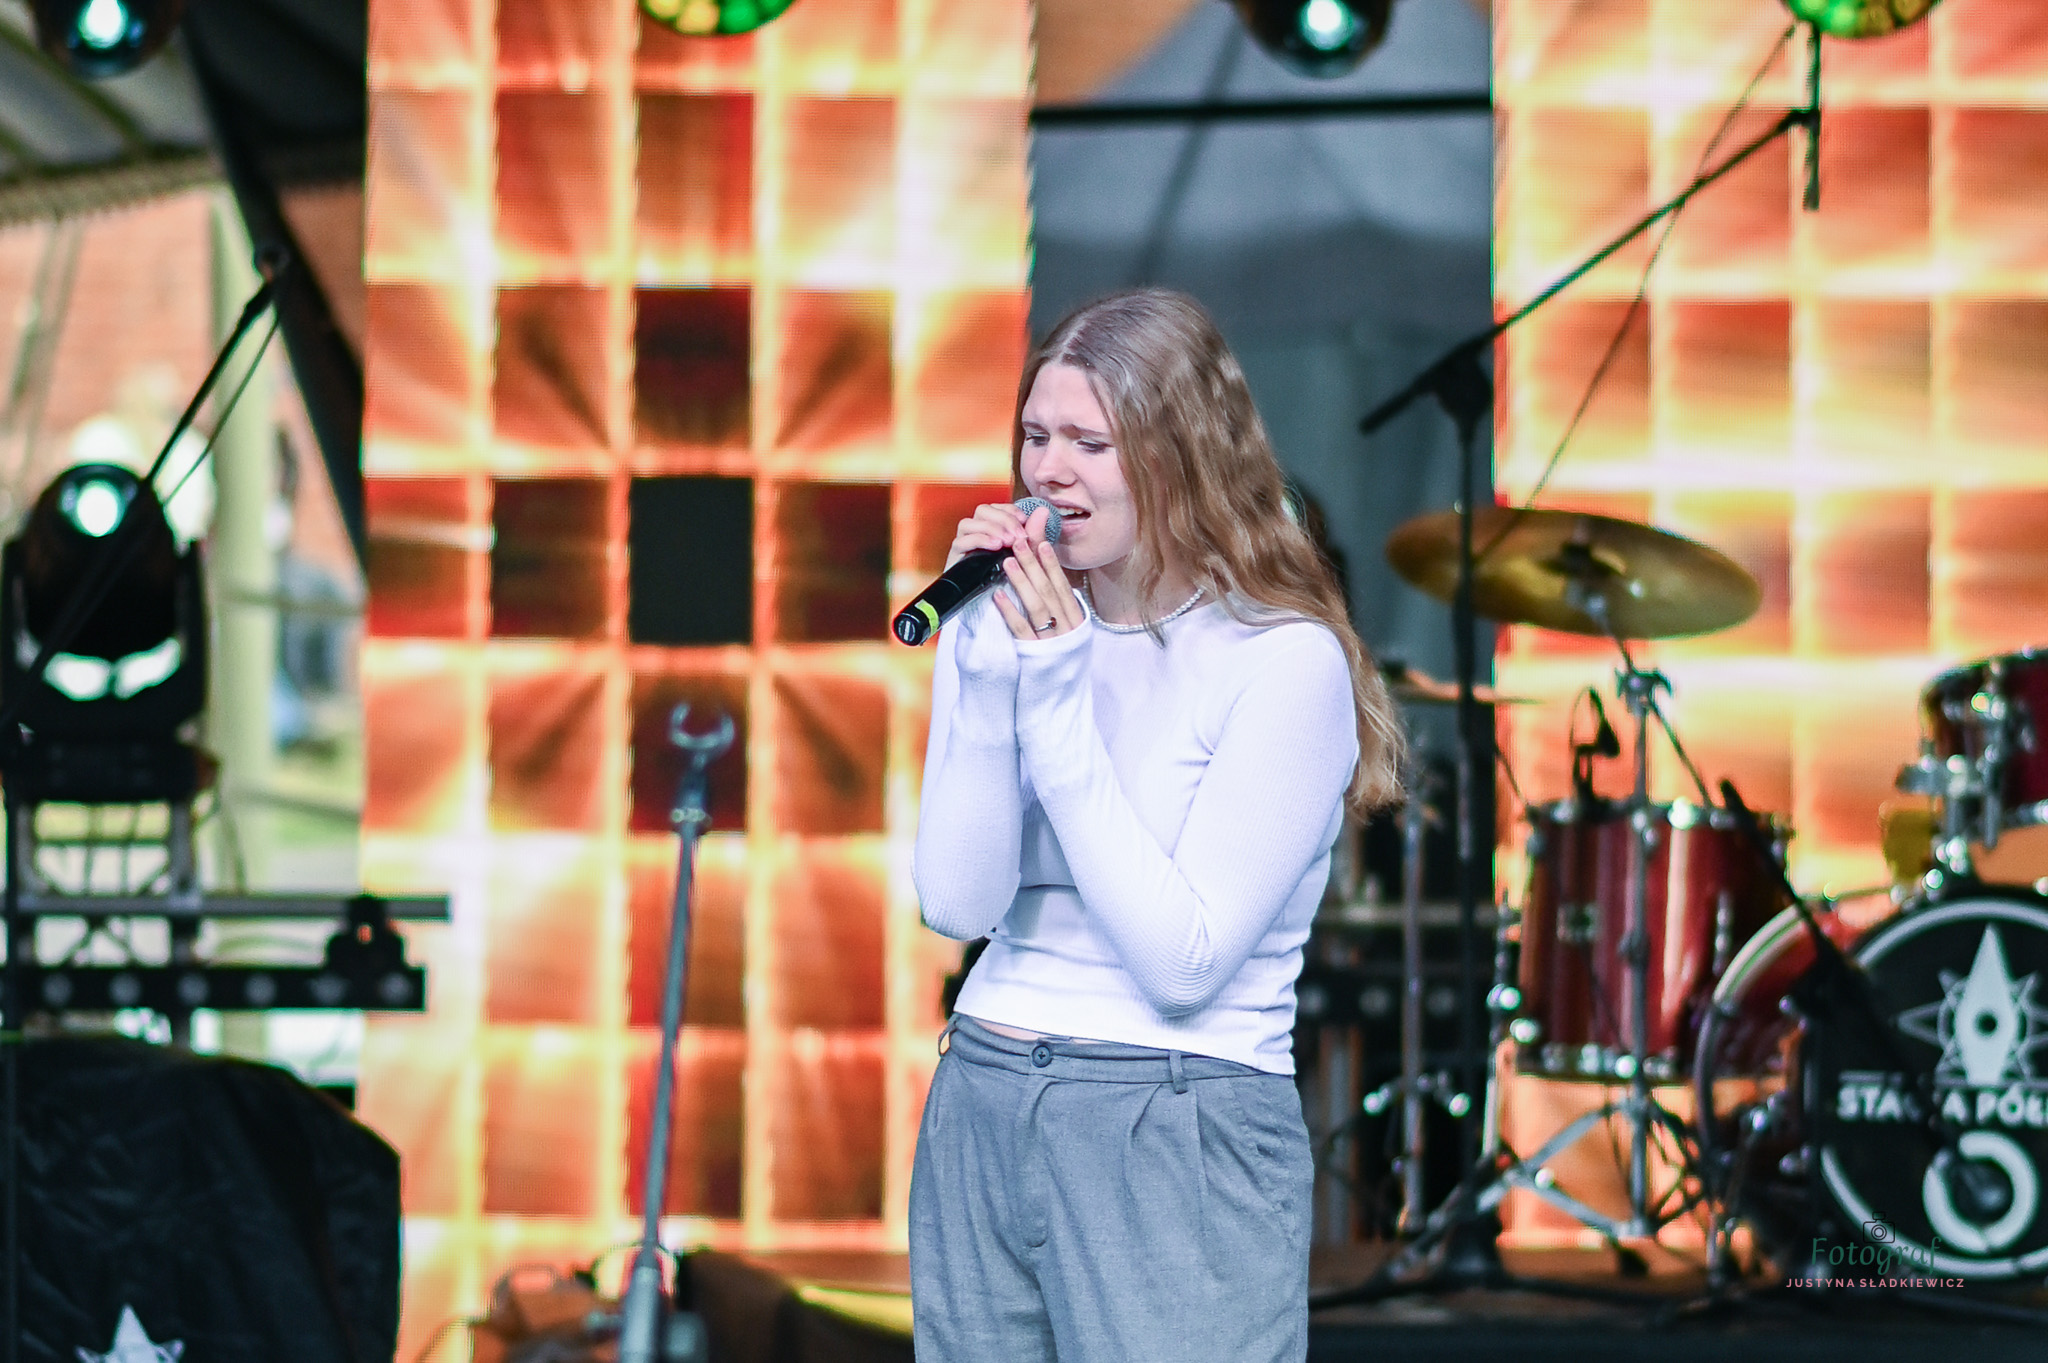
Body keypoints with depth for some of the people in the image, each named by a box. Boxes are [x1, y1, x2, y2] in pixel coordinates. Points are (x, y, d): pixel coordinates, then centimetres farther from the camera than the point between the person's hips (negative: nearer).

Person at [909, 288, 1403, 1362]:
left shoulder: (1287, 661, -11)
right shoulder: (1001, 631, 6)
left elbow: (1183, 962, -17)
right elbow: (958, 907, -4)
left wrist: (1060, 708, -18)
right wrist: (990, 684, -14)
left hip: (1181, 1140, -5)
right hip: (979, 1113, 5)